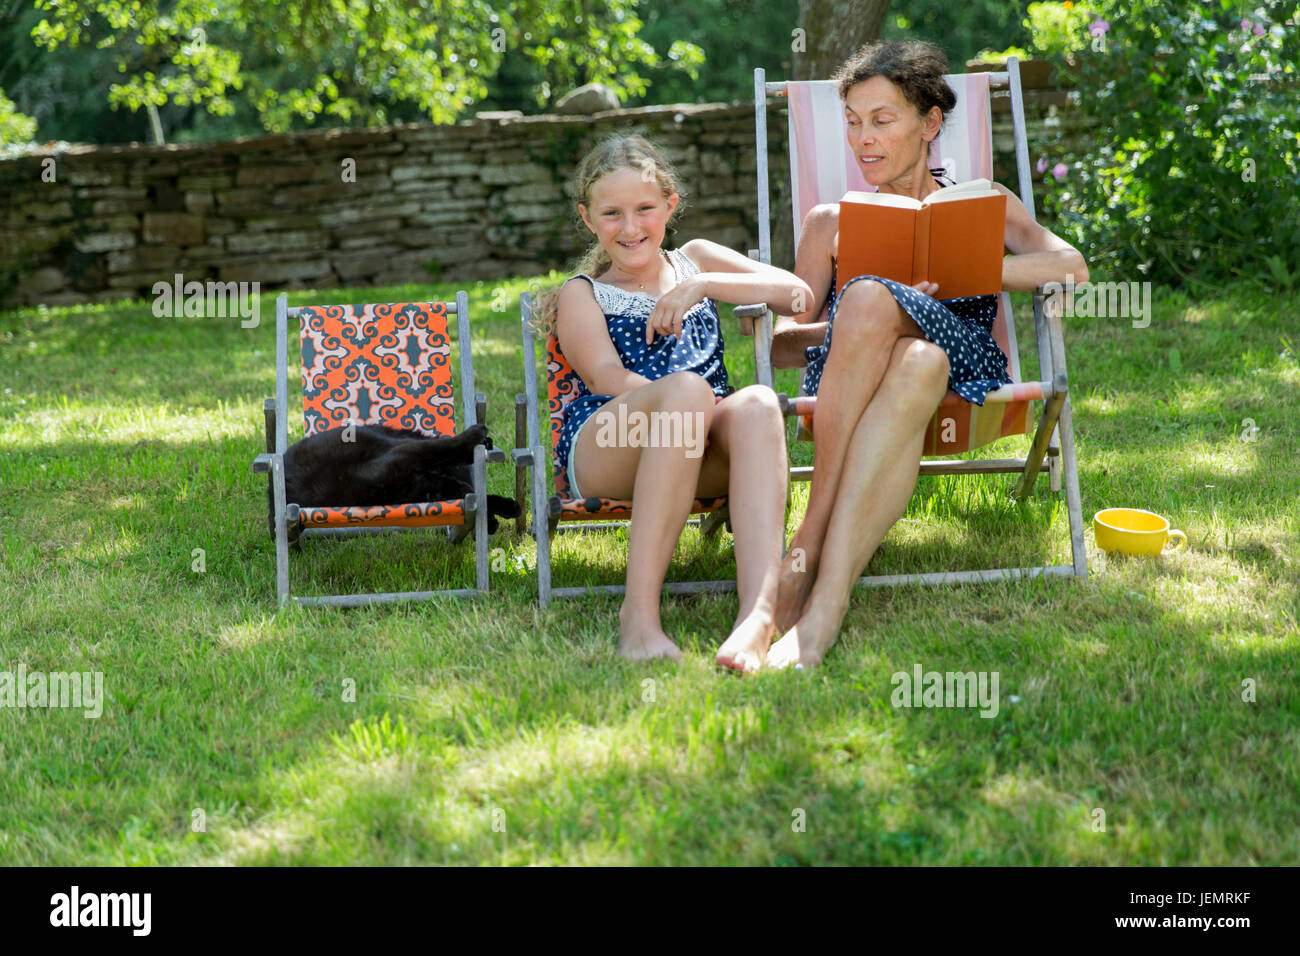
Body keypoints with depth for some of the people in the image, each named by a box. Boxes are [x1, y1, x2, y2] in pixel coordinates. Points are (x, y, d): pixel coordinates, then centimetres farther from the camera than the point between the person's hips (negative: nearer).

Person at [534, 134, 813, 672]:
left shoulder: (695, 260, 28)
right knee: (687, 389, -36)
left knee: (757, 404, -33)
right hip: (602, 452, -2)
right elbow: (606, 376, -2)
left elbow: (797, 294, 14)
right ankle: (639, 612, -43)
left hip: (702, 451, 3)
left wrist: (703, 285, 2)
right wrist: (683, 403, -20)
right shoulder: (581, 294, 19)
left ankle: (759, 611, -53)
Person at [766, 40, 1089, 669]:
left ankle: (816, 562, -46)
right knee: (899, 344, -38)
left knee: (871, 298, -35)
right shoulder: (830, 223, 25)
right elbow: (782, 345, 16)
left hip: (962, 370, 0)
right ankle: (826, 602, -47)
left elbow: (1070, 267, 0)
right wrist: (855, 330, -6)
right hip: (845, 382, 1)